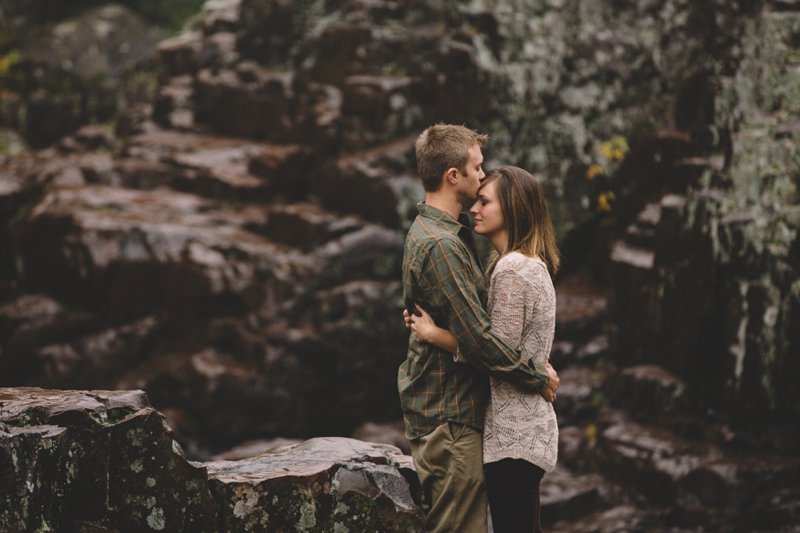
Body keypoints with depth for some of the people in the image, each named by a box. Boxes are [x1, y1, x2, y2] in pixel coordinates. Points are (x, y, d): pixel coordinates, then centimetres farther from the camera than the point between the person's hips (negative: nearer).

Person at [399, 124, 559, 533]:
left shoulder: (429, 232, 13)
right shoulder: (441, 245, -21)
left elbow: (471, 320, 20)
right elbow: (477, 337, -23)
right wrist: (538, 378, -11)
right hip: (449, 414, -10)